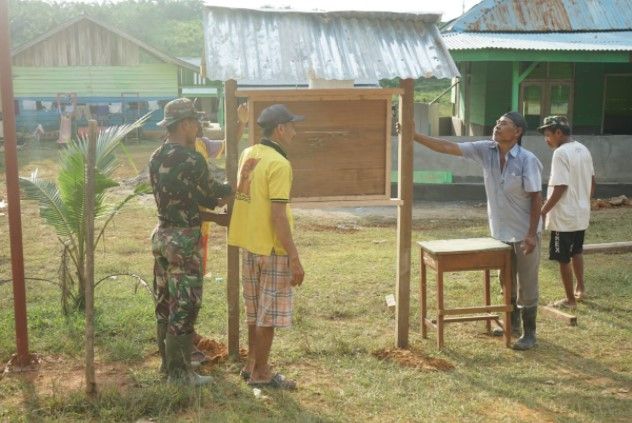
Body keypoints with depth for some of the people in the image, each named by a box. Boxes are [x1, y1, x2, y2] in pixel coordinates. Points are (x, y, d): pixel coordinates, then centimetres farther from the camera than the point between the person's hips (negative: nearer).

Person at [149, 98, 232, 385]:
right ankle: (179, 371, 8)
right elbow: (212, 192, -4)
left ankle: (168, 361, 28)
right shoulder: (192, 160, -19)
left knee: (165, 303, 16)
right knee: (184, 307, 0)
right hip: (184, 240, -8)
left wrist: (214, 203, 17)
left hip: (162, 235, 9)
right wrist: (236, 185, 14)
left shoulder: (156, 159, 7)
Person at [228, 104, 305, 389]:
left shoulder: (248, 154, 6)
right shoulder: (279, 164, -18)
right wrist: (295, 259, -19)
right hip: (272, 248, -8)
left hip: (248, 243, 8)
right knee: (269, 314, 4)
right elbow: (278, 216, -22)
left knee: (255, 310, 19)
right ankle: (260, 374, 13)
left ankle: (252, 365, 30)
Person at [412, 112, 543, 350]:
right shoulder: (486, 151, -6)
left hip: (524, 233, -6)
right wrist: (413, 135, -15)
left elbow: (536, 198, -16)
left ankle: (529, 334, 17)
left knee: (526, 285, 4)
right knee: (507, 282, 20)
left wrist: (531, 234, -20)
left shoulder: (527, 160, -19)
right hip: (500, 232, 6)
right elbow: (447, 147, -8)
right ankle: (512, 323, 38)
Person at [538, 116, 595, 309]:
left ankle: (570, 299, 13)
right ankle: (580, 288, 39)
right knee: (576, 252, 27)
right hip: (581, 214, 9)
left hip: (564, 216, -9)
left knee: (564, 259, 4)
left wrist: (542, 212, -18)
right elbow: (592, 182, 14)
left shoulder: (561, 153, -21)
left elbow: (560, 188, -25)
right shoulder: (583, 150, 6)